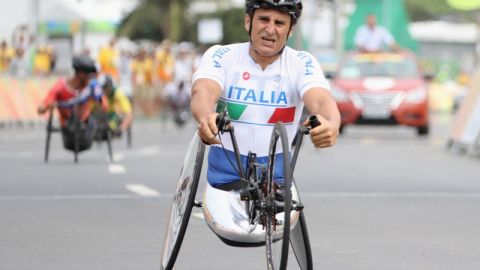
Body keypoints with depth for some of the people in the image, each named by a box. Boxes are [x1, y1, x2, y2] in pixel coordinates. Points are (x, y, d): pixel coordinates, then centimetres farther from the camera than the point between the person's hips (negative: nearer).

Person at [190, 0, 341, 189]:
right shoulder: (220, 56, -5)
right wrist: (206, 118, -49)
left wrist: (332, 124, -46)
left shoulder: (302, 63, -3)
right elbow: (202, 91, -24)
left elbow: (321, 100, -21)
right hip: (226, 173, -1)